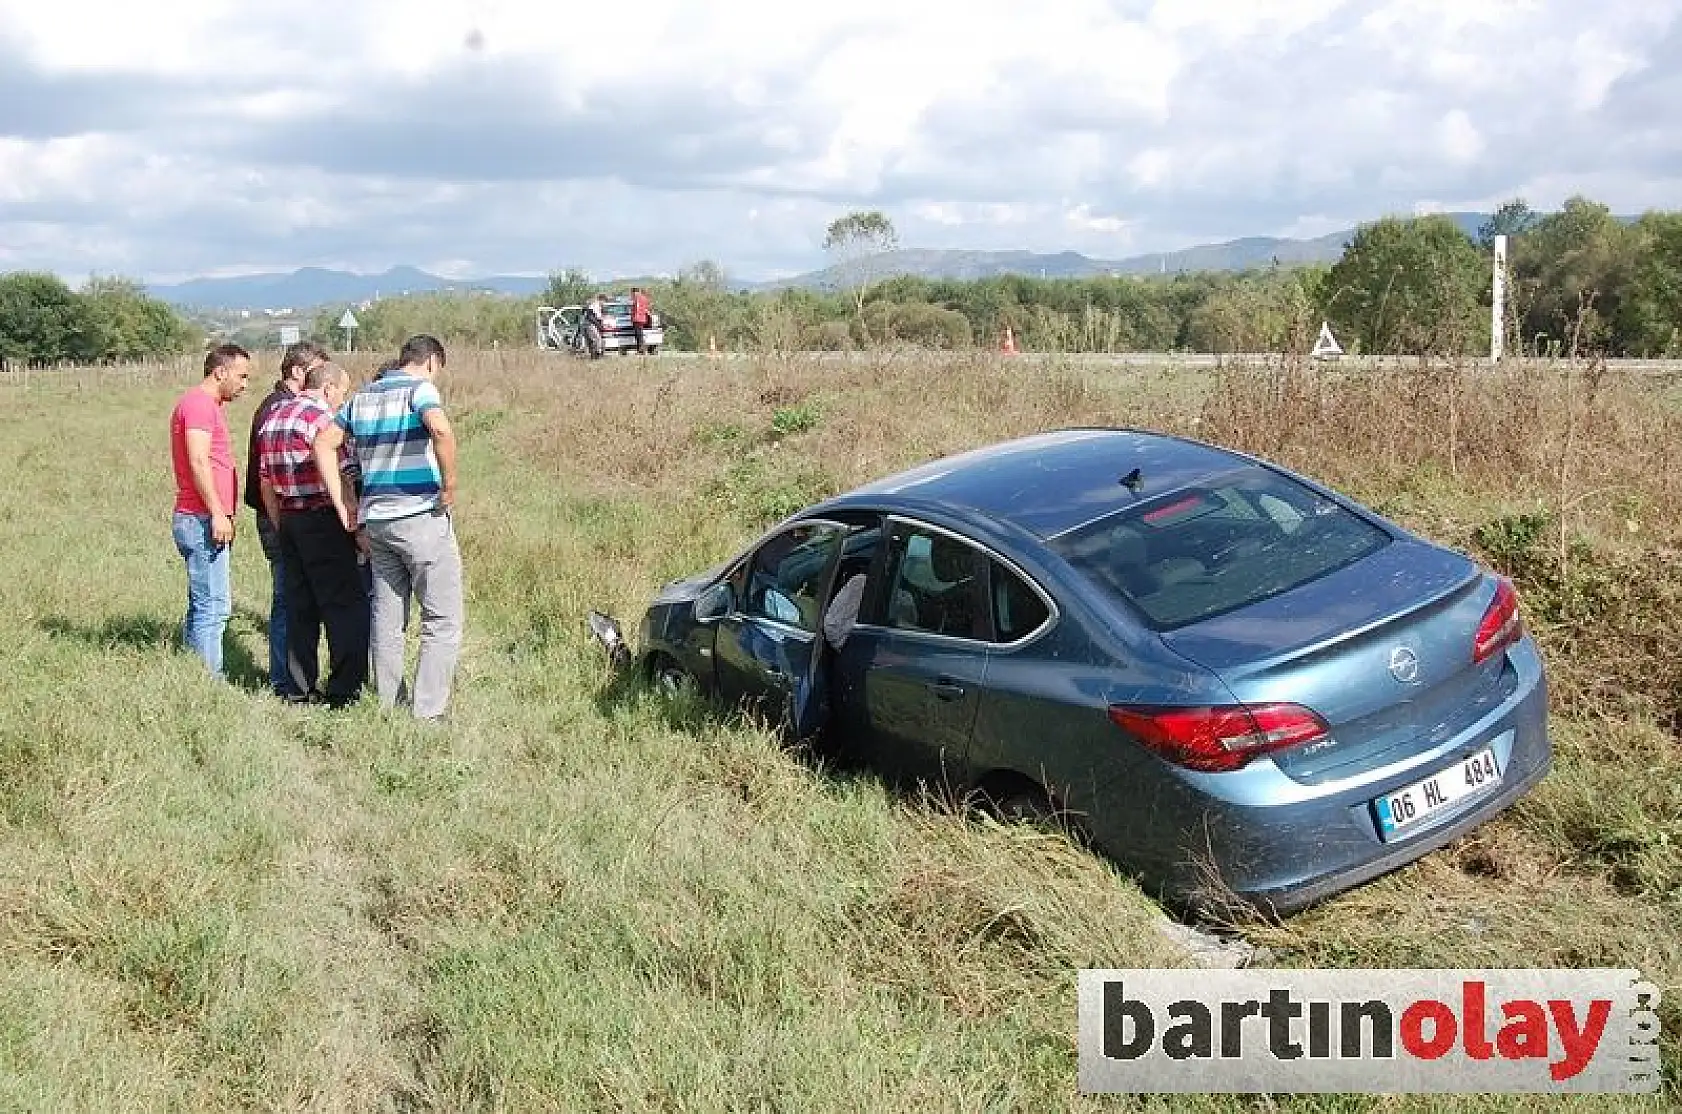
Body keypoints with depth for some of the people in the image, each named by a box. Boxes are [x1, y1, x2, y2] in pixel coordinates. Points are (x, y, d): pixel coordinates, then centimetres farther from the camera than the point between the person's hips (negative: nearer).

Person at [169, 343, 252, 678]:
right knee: (213, 607, -11)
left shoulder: (210, 405, 23)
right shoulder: (199, 403, -11)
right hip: (202, 520, -11)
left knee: (203, 606, 12)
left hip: (208, 521, 11)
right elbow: (198, 461, -20)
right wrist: (217, 513, -22)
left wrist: (222, 515, 25)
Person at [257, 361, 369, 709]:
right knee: (347, 606, -3)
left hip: (289, 523, 8)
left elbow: (265, 482, 18)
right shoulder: (321, 417, -12)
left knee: (300, 607, 13)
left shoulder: (272, 417, 14)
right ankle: (343, 692, -4)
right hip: (322, 521, -8)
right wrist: (357, 529, -12)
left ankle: (303, 688, 18)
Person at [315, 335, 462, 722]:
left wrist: (342, 504, 13)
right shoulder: (420, 388, -7)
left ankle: (390, 707, 20)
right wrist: (449, 486, -17)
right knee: (444, 620, -1)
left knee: (387, 619, 14)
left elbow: (324, 442, 15)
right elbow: (441, 429, -28)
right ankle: (428, 713, -5)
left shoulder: (362, 395, 15)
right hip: (422, 517, -7)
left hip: (375, 520, 7)